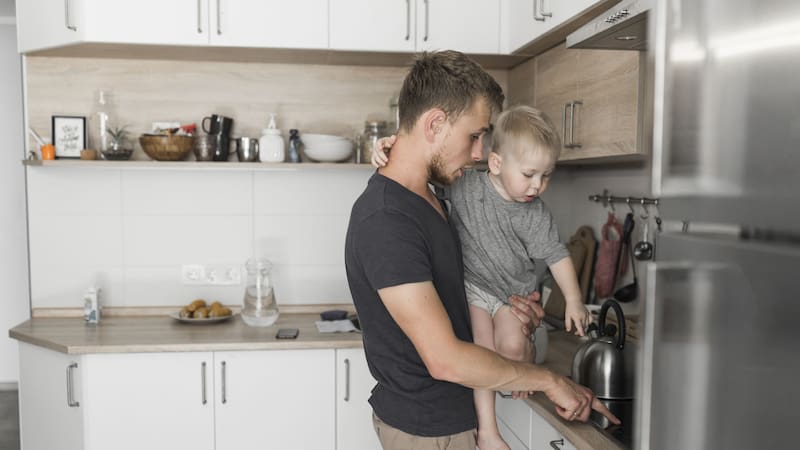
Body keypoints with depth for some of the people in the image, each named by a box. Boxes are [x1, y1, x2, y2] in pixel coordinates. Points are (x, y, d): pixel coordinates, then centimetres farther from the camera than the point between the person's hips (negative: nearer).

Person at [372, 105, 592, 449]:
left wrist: (573, 300, -8)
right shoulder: (465, 184, -17)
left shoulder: (535, 216, -14)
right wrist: (391, 148, -31)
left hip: (515, 290, 1)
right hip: (473, 285, 0)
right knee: (483, 350, -12)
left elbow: (556, 255, -5)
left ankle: (527, 361, 18)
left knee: (512, 346, -20)